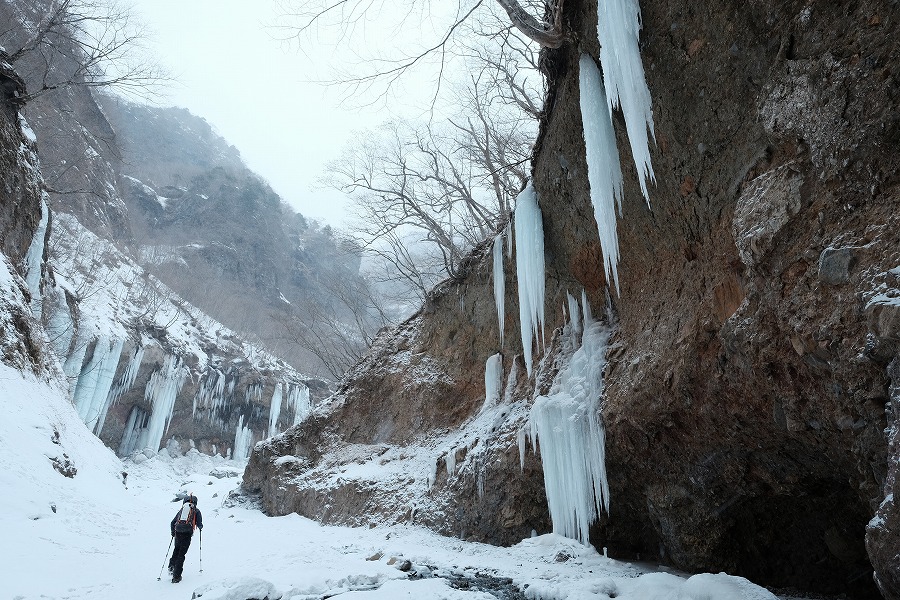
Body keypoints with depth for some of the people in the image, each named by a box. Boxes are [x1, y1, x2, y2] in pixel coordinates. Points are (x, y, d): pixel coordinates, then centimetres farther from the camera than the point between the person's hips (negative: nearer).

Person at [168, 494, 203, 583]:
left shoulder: (181, 509, 19)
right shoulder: (196, 511, 10)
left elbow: (173, 523, 20)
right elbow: (199, 524, 4)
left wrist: (173, 533, 36)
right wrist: (200, 527, 28)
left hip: (178, 532, 3)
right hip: (187, 534, -3)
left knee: (177, 549, 28)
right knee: (181, 554, 2)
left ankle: (171, 566, 15)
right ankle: (176, 576, 0)